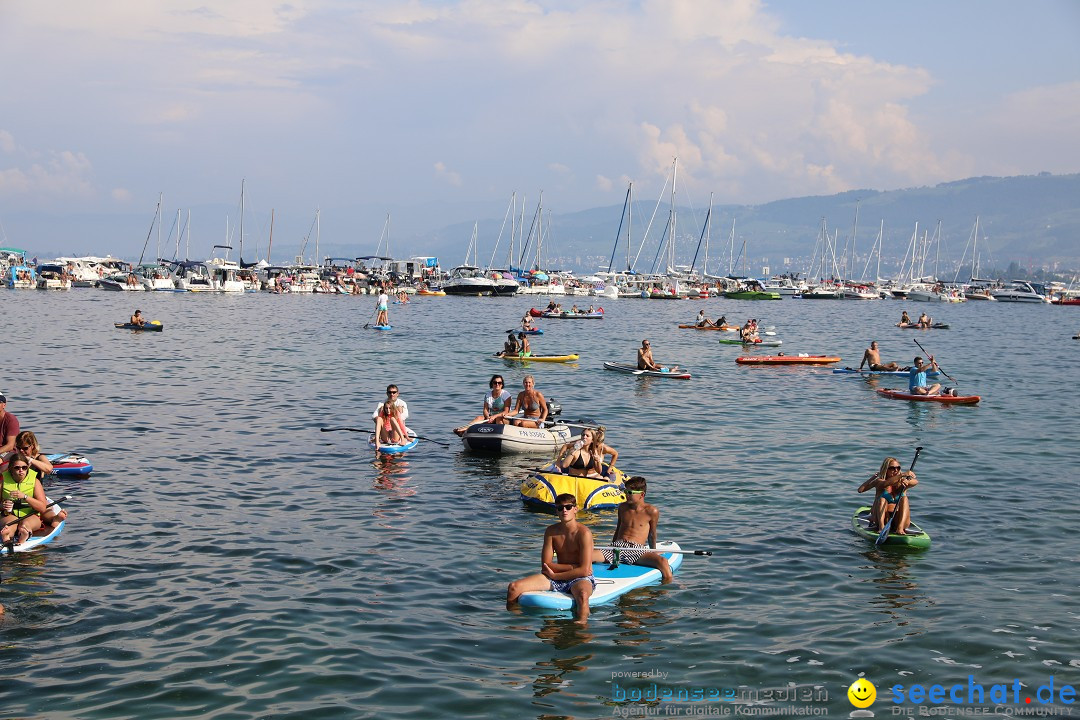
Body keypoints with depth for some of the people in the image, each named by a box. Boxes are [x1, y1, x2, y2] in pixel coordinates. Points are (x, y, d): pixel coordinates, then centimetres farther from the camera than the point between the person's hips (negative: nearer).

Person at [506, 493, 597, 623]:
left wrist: (555, 575, -11)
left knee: (582, 595, -45)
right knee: (513, 588, -12)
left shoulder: (584, 533, -13)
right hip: (555, 577, 5)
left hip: (580, 578, -5)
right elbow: (545, 565, -1)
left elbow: (584, 570, -18)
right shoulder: (551, 531, 1)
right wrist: (572, 567, -11)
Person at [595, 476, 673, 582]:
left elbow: (652, 535, 15)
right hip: (618, 546, 3)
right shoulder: (622, 507, 18)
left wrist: (653, 553, 20)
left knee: (663, 562, -33)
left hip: (638, 550, -3)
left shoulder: (651, 512, 4)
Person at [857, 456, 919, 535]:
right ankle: (881, 528, -40)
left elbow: (915, 482, -16)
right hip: (881, 519, -1)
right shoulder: (879, 482, 0)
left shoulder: (901, 483, 4)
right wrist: (902, 475, -32)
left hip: (897, 521, 1)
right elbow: (885, 483, -24)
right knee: (882, 500, -23)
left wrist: (906, 481, -40)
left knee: (904, 499, -18)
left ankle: (900, 528, -35)